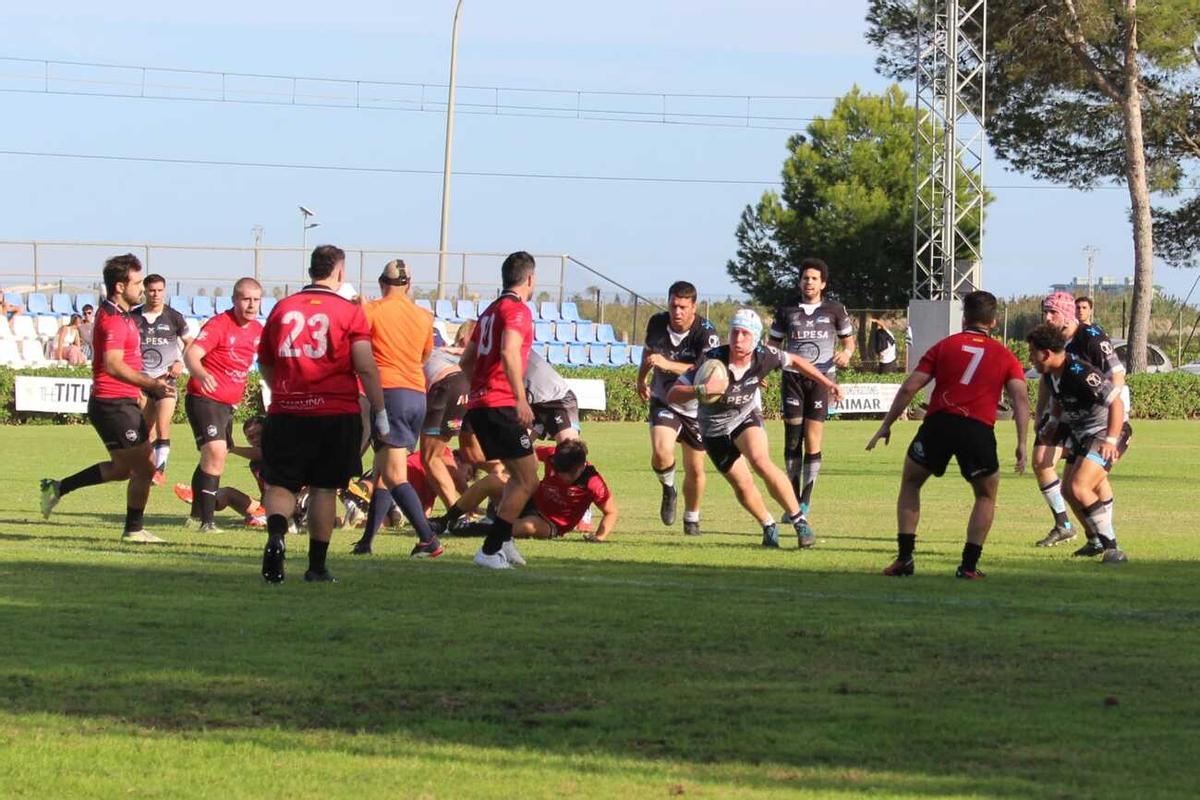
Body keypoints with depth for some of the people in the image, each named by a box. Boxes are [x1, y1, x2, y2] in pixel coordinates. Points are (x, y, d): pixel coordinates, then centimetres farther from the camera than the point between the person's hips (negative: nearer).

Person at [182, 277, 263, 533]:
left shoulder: (257, 329, 6)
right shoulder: (219, 325, -17)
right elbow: (191, 354, -30)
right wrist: (200, 374, -49)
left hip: (228, 404, 8)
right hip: (204, 399, -8)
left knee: (214, 459, 18)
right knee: (215, 452, -22)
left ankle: (197, 514, 33)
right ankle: (206, 520, -21)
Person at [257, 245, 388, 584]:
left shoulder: (282, 308, 8)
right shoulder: (349, 312, -3)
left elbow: (265, 364, 18)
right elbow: (366, 368, -9)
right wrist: (380, 413, -1)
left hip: (286, 413, 2)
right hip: (335, 413, -2)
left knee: (280, 484, 7)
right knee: (324, 488, 6)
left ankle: (276, 535, -21)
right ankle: (317, 565, 9)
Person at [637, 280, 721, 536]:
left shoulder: (706, 333, -23)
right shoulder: (657, 323, -9)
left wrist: (668, 364, -46)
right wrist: (641, 379, 28)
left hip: (696, 407, -2)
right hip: (663, 401, 2)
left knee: (695, 469, 7)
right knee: (661, 452, -24)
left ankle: (692, 519, 31)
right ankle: (668, 490, 8)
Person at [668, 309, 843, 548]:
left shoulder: (764, 356, -22)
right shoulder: (712, 360, -28)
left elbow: (794, 360, 3)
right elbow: (673, 395, -27)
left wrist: (826, 382, 5)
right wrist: (701, 390, -45)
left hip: (746, 417, 0)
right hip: (715, 428, 0)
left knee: (760, 461, -27)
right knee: (742, 485, 1)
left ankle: (799, 521, -19)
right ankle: (769, 527, 29)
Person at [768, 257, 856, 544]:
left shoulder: (834, 310, 5)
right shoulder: (786, 310, 7)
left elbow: (849, 340, 14)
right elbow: (773, 345, 14)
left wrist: (846, 353, -9)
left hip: (821, 379, -1)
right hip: (793, 378, 1)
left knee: (813, 441, -8)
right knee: (792, 439, -3)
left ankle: (805, 506, -3)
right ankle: (793, 502, 8)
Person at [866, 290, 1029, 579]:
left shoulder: (944, 346, 15)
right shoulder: (1004, 356, 16)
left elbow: (909, 388, 8)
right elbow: (1020, 397, 2)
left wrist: (886, 425, 14)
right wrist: (1021, 444, 0)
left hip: (938, 424, 0)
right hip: (979, 430, 0)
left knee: (910, 484, 23)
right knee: (986, 496, 23)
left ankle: (904, 558, 15)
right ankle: (969, 565, 12)